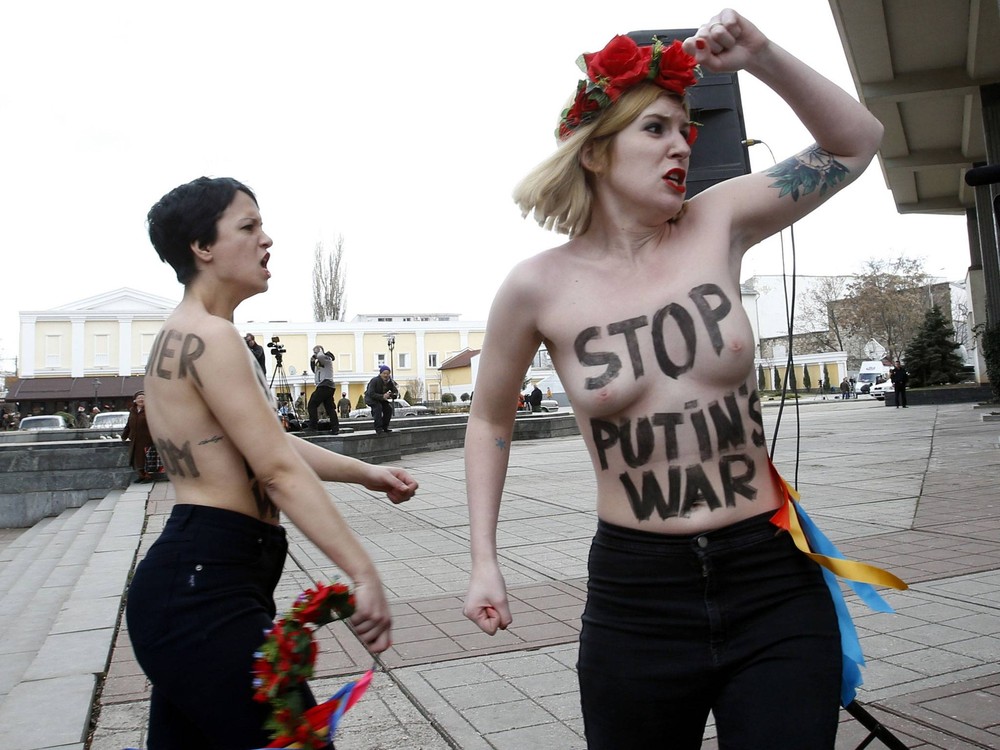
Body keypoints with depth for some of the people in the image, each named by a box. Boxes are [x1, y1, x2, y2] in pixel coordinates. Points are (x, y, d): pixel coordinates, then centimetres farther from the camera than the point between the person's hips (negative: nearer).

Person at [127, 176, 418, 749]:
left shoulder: (182, 335, 17)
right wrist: (364, 574, -23)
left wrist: (366, 473, 20)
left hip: (193, 583, 11)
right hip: (205, 589, -11)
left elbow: (273, 442, 20)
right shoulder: (209, 336, -15)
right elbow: (280, 470, -22)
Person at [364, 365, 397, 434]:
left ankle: (385, 427, 2)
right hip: (371, 398, -6)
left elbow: (396, 391, -6)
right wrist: (382, 396, -44)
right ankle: (378, 429, -32)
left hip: (382, 399, 6)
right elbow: (371, 394, -33)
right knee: (378, 407, -31)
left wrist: (392, 395, -31)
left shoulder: (390, 382, -10)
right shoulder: (374, 381, -28)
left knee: (389, 408, -14)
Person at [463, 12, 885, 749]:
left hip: (775, 585, 1)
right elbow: (491, 421, 7)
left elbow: (856, 143, 8)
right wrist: (485, 562, 5)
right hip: (635, 597, 0)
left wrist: (761, 55, -6)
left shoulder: (716, 225, -1)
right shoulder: (539, 287, -6)